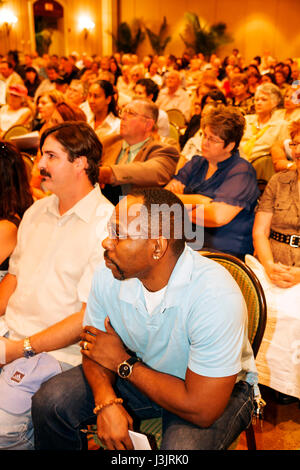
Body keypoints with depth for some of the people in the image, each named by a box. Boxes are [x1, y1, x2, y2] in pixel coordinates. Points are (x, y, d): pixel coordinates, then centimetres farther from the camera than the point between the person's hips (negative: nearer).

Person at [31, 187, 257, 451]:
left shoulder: (215, 295, -34)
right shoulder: (108, 275, -15)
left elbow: (202, 410, -30)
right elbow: (95, 345, 0)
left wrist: (123, 363, -20)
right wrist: (106, 402, -22)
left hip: (217, 390, -4)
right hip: (140, 371, 5)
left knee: (182, 445, -35)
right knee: (50, 401, -11)